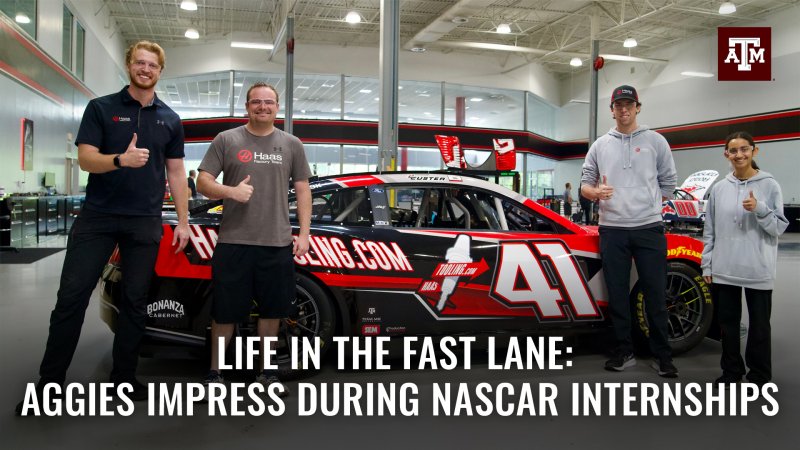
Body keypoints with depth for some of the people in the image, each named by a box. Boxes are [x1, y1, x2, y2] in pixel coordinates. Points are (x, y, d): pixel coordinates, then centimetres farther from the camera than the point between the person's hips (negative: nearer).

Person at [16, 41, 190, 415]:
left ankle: (124, 377, 18)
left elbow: (176, 173, 12)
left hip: (145, 223, 2)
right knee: (71, 297, -1)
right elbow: (85, 159, -6)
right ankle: (49, 382, 10)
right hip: (97, 218, -2)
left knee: (135, 301, 7)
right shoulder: (101, 108, 2)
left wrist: (183, 221, 6)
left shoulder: (170, 120, 10)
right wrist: (121, 159, -26)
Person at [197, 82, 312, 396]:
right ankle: (215, 373, 21)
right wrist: (230, 191, -18)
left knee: (272, 310, 11)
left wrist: (304, 233, 2)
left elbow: (302, 190, 10)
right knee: (226, 312, 5)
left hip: (278, 243, 2)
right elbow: (202, 182, 2)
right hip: (233, 242, -2)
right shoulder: (226, 140, 5)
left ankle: (267, 372, 26)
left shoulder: (291, 144, 10)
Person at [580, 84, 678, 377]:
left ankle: (662, 355, 13)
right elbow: (585, 184, 11)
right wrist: (596, 192, -11)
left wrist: (645, 206, 10)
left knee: (655, 294, 1)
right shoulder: (600, 145, 12)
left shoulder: (656, 141, 7)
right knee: (617, 294, 6)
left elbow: (668, 183, 11)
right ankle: (624, 352, 18)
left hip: (649, 229, -2)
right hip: (612, 230, 2)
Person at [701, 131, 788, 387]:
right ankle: (731, 371, 27)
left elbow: (779, 227, -4)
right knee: (727, 323, 12)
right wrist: (707, 265, 6)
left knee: (759, 324, 8)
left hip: (758, 270, -3)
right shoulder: (719, 188, 6)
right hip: (723, 270, 3)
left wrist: (759, 209, -20)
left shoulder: (769, 185, -2)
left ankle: (759, 375, 22)